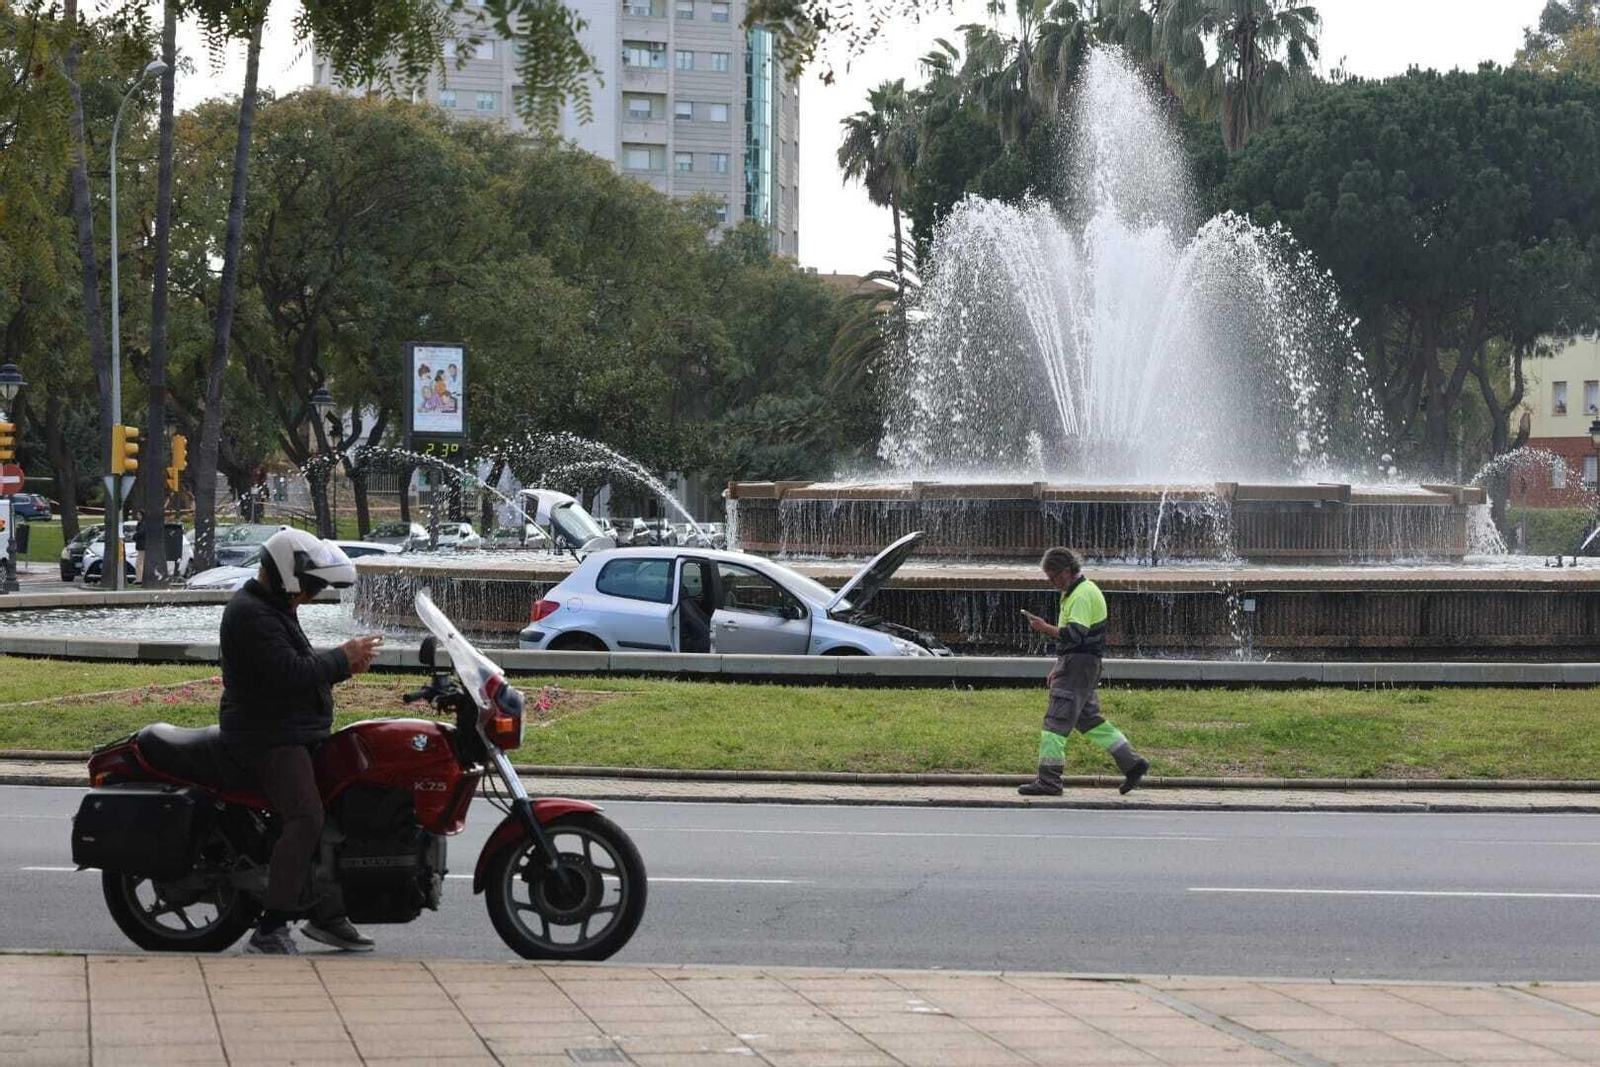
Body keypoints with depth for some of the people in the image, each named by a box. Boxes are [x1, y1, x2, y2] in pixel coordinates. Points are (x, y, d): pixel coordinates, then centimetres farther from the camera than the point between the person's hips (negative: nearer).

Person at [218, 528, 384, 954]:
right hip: (268, 738, -11)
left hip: (295, 734, 11)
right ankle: (269, 930, -27)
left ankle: (327, 915, 19)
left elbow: (299, 665, 27)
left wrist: (343, 662, 9)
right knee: (306, 819, -25)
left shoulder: (274, 609, 20)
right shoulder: (251, 615, -16)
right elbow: (290, 674, -25)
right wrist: (342, 658, -13)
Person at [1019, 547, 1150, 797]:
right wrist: (1059, 668, 24)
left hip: (1079, 664, -11)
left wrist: (1045, 628, -18)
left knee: (1056, 720, -10)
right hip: (1075, 665, 11)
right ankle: (1132, 763, 16)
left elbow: (1075, 635, -25)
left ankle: (1048, 781, -10)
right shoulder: (1074, 593, 18)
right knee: (1089, 719, 15)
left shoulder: (1083, 595, -16)